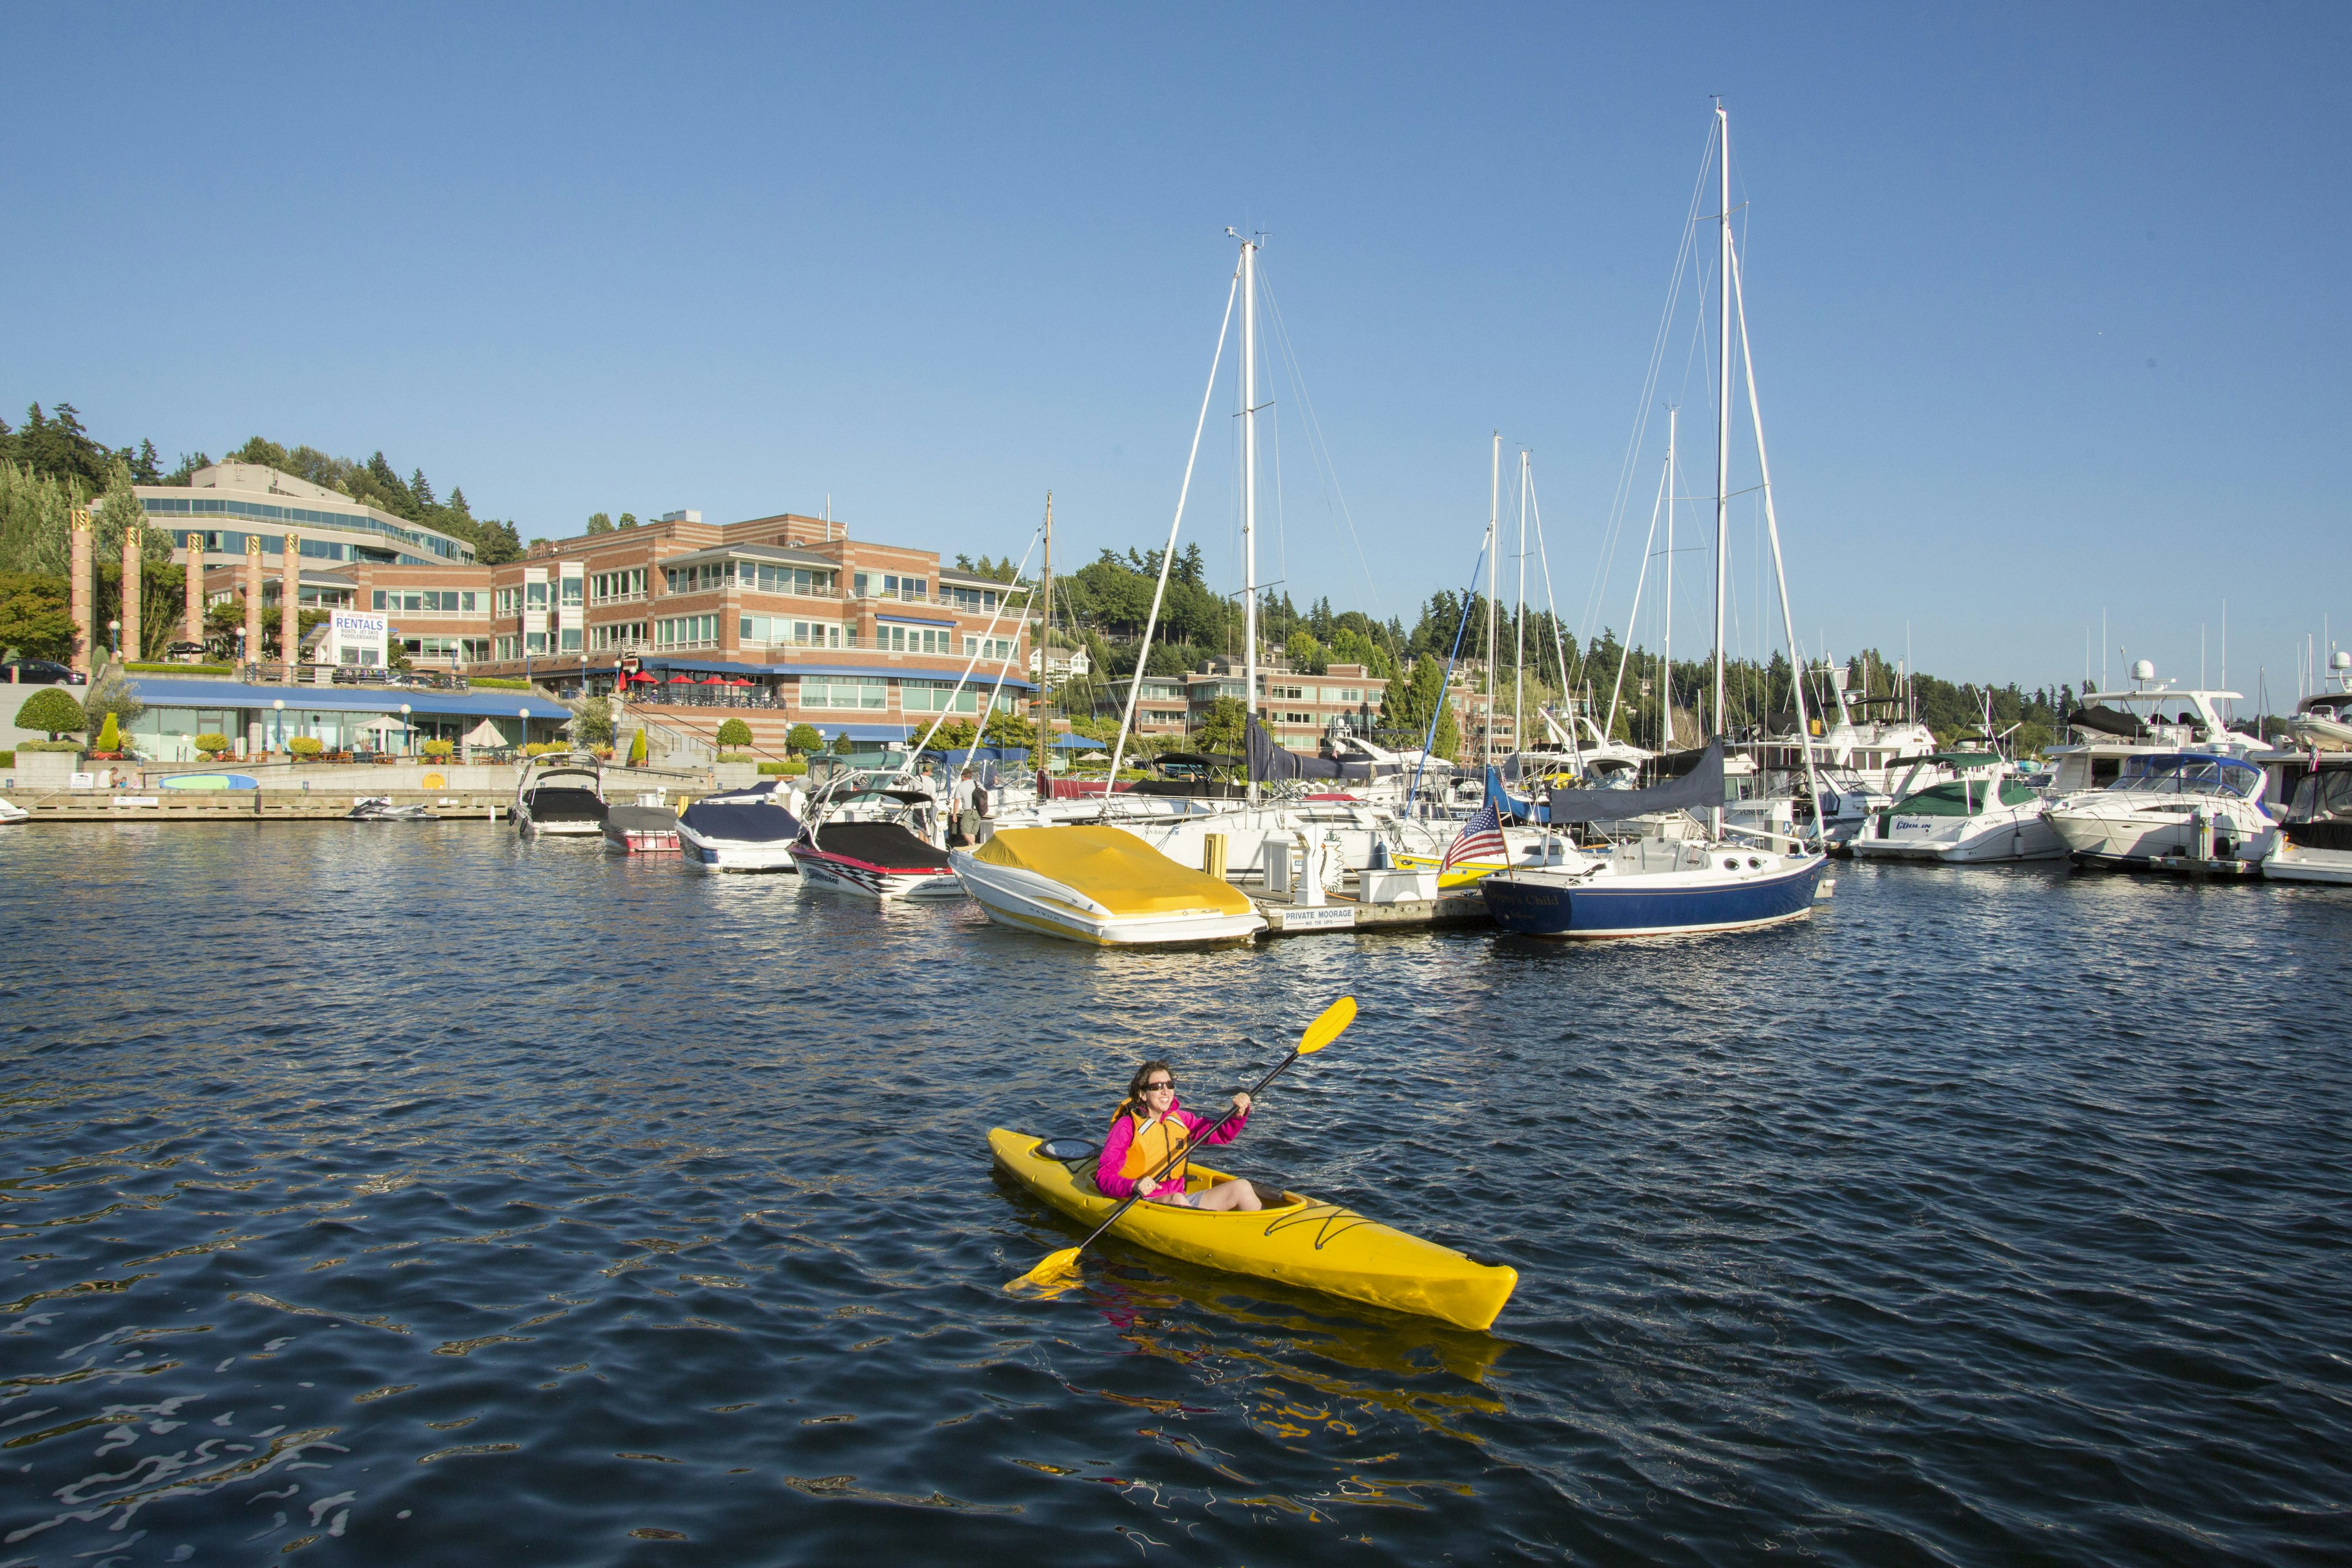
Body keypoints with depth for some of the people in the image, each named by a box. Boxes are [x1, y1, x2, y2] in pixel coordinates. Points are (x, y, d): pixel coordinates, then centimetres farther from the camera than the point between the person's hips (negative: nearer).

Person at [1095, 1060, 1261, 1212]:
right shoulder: (1127, 1126, -9)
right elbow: (1104, 1178, -16)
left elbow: (1223, 1133, 14)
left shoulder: (1180, 1119, 10)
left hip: (1182, 1202, 6)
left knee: (1241, 1188, -4)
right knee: (1177, 1199, -36)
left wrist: (1239, 1114, -6)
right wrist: (1134, 1186, -36)